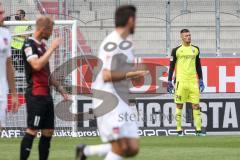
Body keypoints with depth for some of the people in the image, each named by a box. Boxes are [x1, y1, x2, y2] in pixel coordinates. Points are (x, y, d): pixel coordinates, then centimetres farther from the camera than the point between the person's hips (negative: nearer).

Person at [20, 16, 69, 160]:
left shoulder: (42, 44, 16)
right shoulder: (29, 45, -11)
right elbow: (37, 65, -26)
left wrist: (59, 87, 22)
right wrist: (52, 48, -20)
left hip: (46, 94, 9)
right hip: (35, 95, -9)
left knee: (48, 131, 7)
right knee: (32, 131, -10)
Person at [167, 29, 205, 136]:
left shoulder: (195, 49, 12)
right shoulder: (176, 50, 1)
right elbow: (171, 67, 4)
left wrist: (201, 80, 15)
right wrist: (169, 81, 0)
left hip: (193, 81, 3)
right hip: (181, 81, -3)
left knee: (196, 105, -1)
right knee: (179, 105, -1)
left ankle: (198, 129, 0)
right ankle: (179, 129, 3)